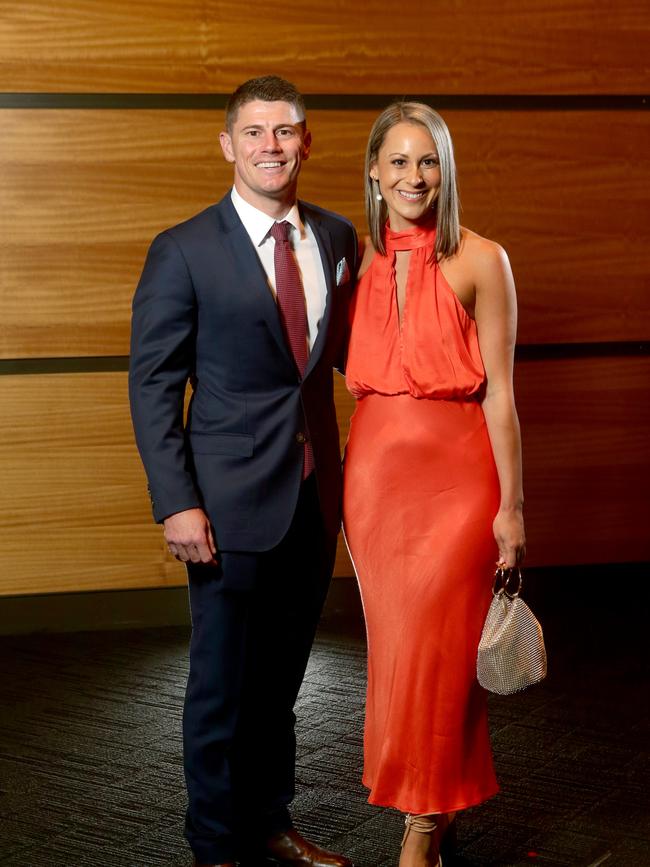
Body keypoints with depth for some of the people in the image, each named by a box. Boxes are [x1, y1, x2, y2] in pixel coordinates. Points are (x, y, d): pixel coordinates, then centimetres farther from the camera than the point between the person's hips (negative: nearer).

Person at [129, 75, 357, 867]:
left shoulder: (336, 238, 6)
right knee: (223, 685, 8)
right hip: (232, 503, -4)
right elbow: (151, 385, -7)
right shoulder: (183, 252, -8)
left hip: (315, 496, 5)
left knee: (281, 679, 18)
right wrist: (176, 503, -14)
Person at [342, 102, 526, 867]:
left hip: (455, 473, -4)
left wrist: (511, 504, -7)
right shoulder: (359, 262, 7)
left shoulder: (480, 261, -5)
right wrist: (336, 484, 7)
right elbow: (352, 377, 10)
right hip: (374, 471, 4)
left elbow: (499, 391, -6)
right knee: (394, 645, 9)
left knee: (436, 647, -1)